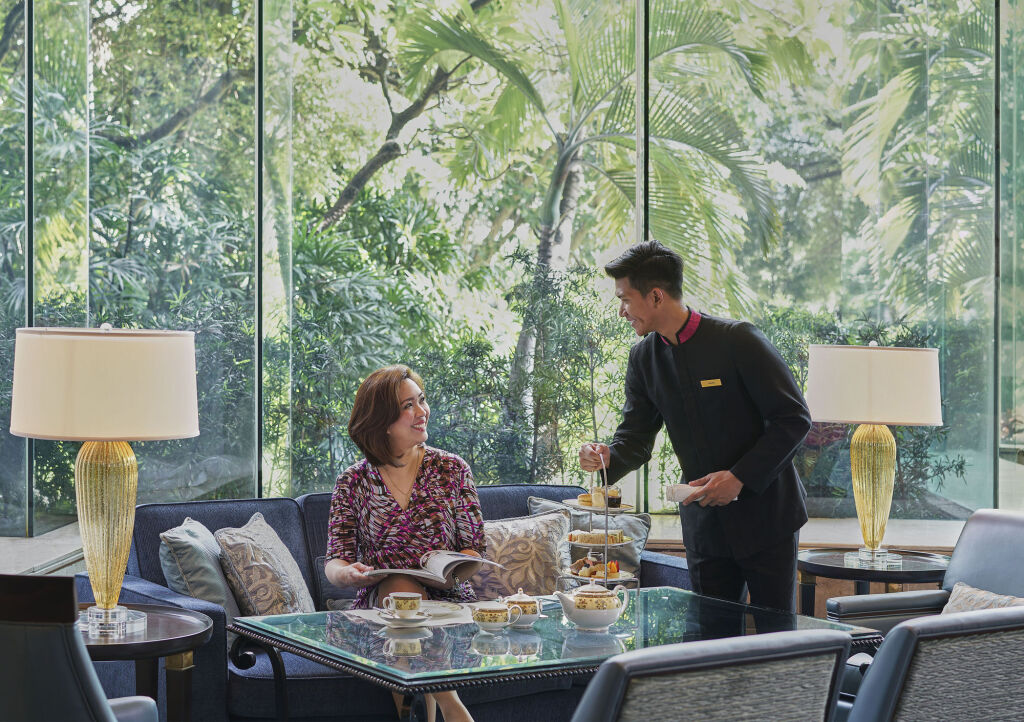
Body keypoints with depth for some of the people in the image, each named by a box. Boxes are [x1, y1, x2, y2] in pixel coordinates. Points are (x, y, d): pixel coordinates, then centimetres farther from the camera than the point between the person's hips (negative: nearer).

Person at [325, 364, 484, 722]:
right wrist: (348, 573, -22)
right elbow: (333, 563, 3)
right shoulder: (353, 482, 7)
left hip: (447, 600, 0)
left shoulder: (451, 469, 9)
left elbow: (474, 548, 6)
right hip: (377, 607, 1)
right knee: (400, 585, -34)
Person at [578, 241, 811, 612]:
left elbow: (793, 418, -13)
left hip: (765, 515, -5)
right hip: (704, 524, 5)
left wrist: (739, 477, -19)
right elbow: (636, 435, 5)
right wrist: (609, 458, -18)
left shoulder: (738, 340, -14)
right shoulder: (644, 358, 3)